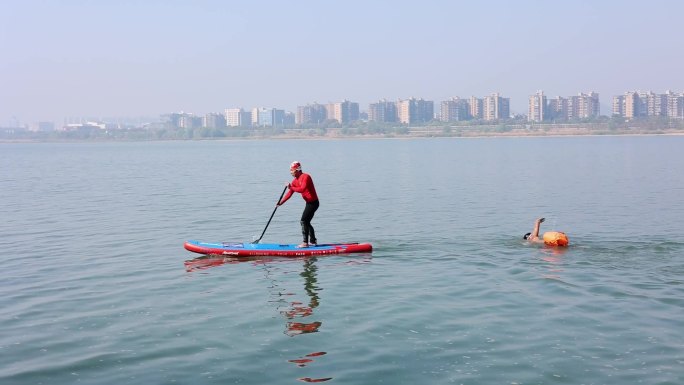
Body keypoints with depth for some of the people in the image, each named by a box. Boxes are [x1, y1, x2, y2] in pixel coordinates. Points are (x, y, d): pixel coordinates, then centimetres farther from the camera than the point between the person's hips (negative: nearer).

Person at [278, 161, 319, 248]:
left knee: (304, 221, -12)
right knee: (306, 222, 16)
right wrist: (281, 202, -3)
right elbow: (289, 193, 6)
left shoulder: (305, 177, -18)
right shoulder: (295, 181, 9)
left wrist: (291, 187, -25)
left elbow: (302, 189, -32)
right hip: (309, 203, 10)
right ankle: (313, 241, 27)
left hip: (313, 202, -10)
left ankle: (305, 243, -11)